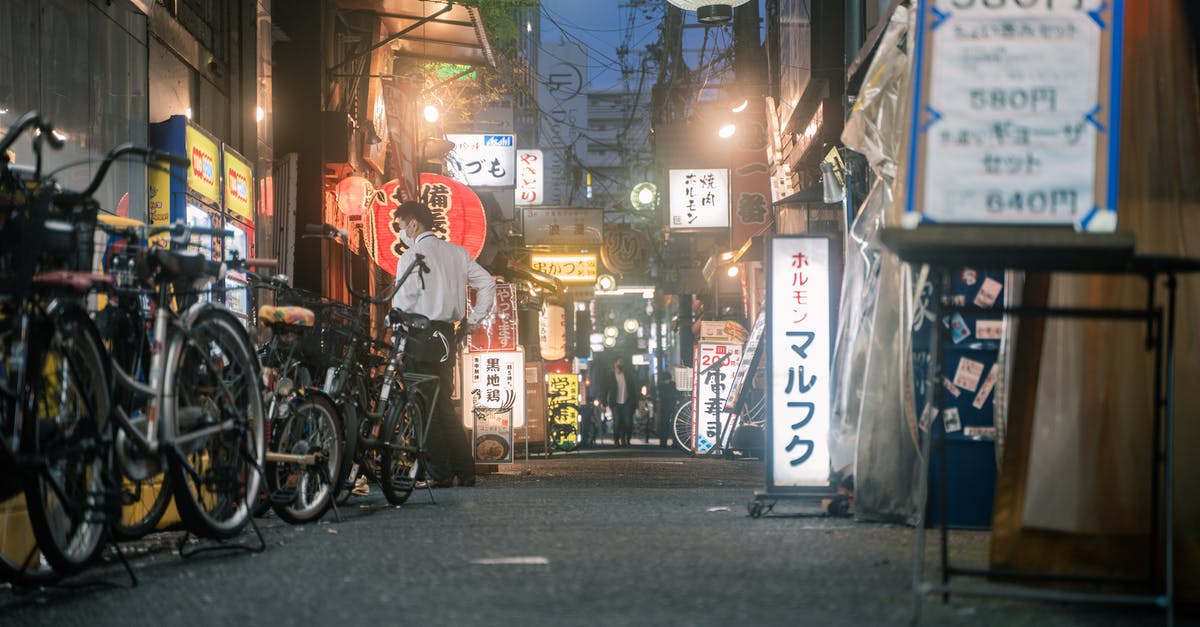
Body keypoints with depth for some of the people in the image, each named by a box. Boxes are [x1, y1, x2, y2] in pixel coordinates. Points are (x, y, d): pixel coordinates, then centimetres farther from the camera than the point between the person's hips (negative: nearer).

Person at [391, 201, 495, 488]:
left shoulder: (412, 256, -9)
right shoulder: (456, 252, 13)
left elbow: (403, 303, -15)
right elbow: (487, 283, 11)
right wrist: (474, 320, 13)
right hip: (447, 332, 7)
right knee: (444, 404, 14)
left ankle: (438, 473, -5)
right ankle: (464, 470, 12)